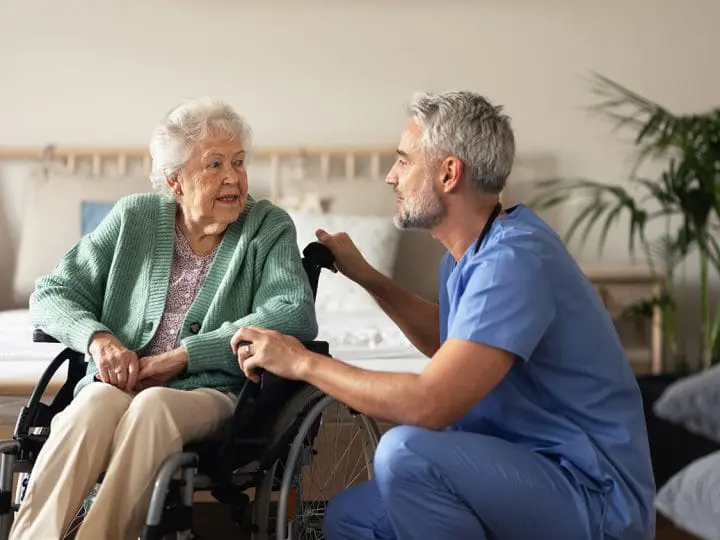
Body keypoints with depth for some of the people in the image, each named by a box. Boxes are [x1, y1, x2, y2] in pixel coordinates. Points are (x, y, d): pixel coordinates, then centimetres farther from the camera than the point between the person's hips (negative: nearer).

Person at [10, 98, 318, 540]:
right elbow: (51, 293, 13)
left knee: (152, 406, -35)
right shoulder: (134, 217, 13)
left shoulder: (269, 228, 5)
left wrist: (179, 357, -15)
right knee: (97, 403, -34)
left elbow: (296, 316, -12)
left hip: (212, 394, -1)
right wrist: (98, 337, -11)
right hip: (118, 384, 2)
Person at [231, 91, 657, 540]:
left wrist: (303, 362, -18)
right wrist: (365, 275, 19)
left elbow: (429, 405, -31)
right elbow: (450, 342, 28)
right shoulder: (472, 251, 7)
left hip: (595, 498, -9)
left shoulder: (514, 259, -23)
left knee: (407, 451, -29)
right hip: (526, 470, 9)